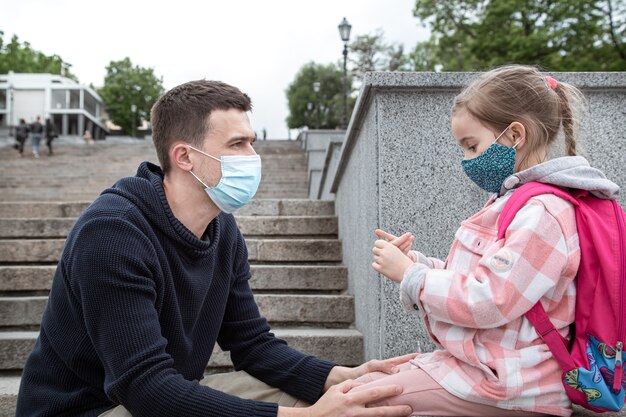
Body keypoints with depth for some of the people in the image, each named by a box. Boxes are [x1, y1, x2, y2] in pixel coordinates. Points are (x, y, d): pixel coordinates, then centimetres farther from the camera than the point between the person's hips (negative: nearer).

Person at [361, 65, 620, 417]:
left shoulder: (542, 213, -19)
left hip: (503, 386, -10)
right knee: (365, 383, 10)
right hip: (472, 361, 10)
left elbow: (487, 302, -24)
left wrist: (409, 274, -13)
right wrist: (413, 261, 5)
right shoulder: (513, 202, 15)